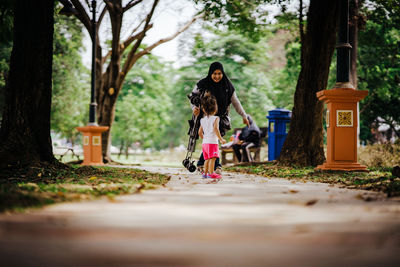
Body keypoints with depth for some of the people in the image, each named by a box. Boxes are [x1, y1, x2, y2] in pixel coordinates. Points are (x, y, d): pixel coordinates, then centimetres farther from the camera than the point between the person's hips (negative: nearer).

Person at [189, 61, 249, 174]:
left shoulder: (227, 86, 2)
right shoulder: (203, 84, -6)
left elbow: (235, 102, 10)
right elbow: (193, 96, 4)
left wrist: (244, 116, 11)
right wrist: (194, 108, -15)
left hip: (221, 117, 2)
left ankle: (200, 164, 11)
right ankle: (217, 165, -1)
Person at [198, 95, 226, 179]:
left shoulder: (203, 120, 11)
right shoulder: (215, 118, -7)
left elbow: (200, 132, 13)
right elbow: (216, 129, -20)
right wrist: (221, 139, -16)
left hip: (205, 142, 7)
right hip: (212, 142, -7)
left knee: (207, 159, 14)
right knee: (212, 158, -8)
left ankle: (205, 173, 16)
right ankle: (211, 173, -12)